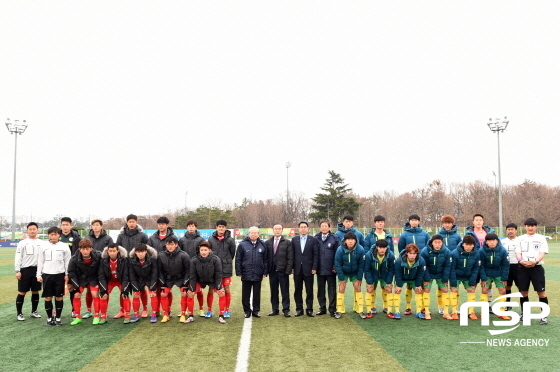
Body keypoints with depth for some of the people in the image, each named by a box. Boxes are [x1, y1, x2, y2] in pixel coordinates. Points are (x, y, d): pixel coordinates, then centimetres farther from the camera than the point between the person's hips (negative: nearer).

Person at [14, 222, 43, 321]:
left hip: (37, 270, 3)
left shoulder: (41, 243, 6)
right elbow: (18, 258, -2)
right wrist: (17, 271, -9)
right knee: (22, 292, 1)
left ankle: (34, 312, 24)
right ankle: (19, 313, 12)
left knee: (35, 292, 11)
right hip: (25, 270, -2)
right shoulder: (22, 243, 0)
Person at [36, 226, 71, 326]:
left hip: (60, 275, -1)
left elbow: (67, 261, 4)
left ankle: (58, 318, 13)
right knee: (48, 297, 3)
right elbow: (40, 261, 7)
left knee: (59, 297, 2)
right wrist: (39, 275, 3)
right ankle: (49, 318, 15)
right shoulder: (43, 246, 3)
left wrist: (67, 274, 1)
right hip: (47, 274, 1)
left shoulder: (64, 246, 0)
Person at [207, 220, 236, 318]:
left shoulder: (230, 240, -3)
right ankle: (209, 310, 17)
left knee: (226, 289, 4)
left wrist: (227, 261, 7)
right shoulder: (211, 239, 1)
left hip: (226, 269, -1)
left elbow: (232, 253, 5)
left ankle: (227, 310, 17)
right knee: (211, 289, 5)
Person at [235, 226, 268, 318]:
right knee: (246, 294, 7)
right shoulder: (242, 244, -2)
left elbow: (265, 260, 7)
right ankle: (247, 311, 19)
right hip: (246, 274, -1)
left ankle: (256, 311, 20)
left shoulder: (262, 245, 4)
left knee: (257, 294, 9)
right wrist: (239, 272, -5)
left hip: (258, 275, 1)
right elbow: (238, 259, 0)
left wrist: (265, 272, 2)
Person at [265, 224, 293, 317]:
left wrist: (288, 270, -10)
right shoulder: (267, 243, 8)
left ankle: (286, 310, 9)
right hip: (272, 271, 2)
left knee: (285, 292, 1)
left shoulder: (287, 242, 2)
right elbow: (266, 257, 7)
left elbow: (290, 258, -1)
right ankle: (275, 310, 18)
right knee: (273, 291, 8)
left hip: (283, 271, -2)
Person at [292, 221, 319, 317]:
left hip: (308, 269, -2)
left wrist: (314, 268, -8)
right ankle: (299, 309, 15)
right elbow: (292, 254, 6)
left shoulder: (313, 240, 1)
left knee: (309, 291, 3)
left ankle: (309, 309, 11)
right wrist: (292, 267, -1)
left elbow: (316, 255, -2)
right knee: (297, 290, 7)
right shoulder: (294, 240, 7)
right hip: (297, 269, 2)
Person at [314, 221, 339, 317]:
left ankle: (332, 309, 11)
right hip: (320, 269, 3)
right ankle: (322, 308, 21)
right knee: (320, 290, 11)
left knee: (332, 290, 4)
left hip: (330, 269, -2)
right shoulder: (316, 238, 3)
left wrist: (335, 267, -9)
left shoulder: (334, 238, -4)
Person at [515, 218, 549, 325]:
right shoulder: (520, 238, 12)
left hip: (537, 267, -2)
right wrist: (521, 260, -18)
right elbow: (518, 252, 5)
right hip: (523, 268, 2)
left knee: (541, 291, -5)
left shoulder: (541, 238, 5)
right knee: (523, 291, 7)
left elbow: (543, 253, -4)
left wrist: (535, 261, -22)